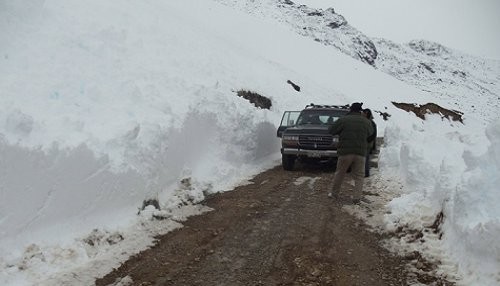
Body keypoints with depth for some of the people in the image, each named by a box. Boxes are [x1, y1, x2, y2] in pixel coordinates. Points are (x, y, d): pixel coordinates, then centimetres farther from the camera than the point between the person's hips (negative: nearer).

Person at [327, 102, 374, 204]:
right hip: (360, 153, 2)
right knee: (359, 176, 9)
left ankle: (334, 193, 24)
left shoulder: (343, 120, -5)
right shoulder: (366, 121, 5)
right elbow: (370, 132, 21)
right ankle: (357, 198, 4)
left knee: (339, 173, 14)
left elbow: (331, 130, 1)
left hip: (345, 152, -1)